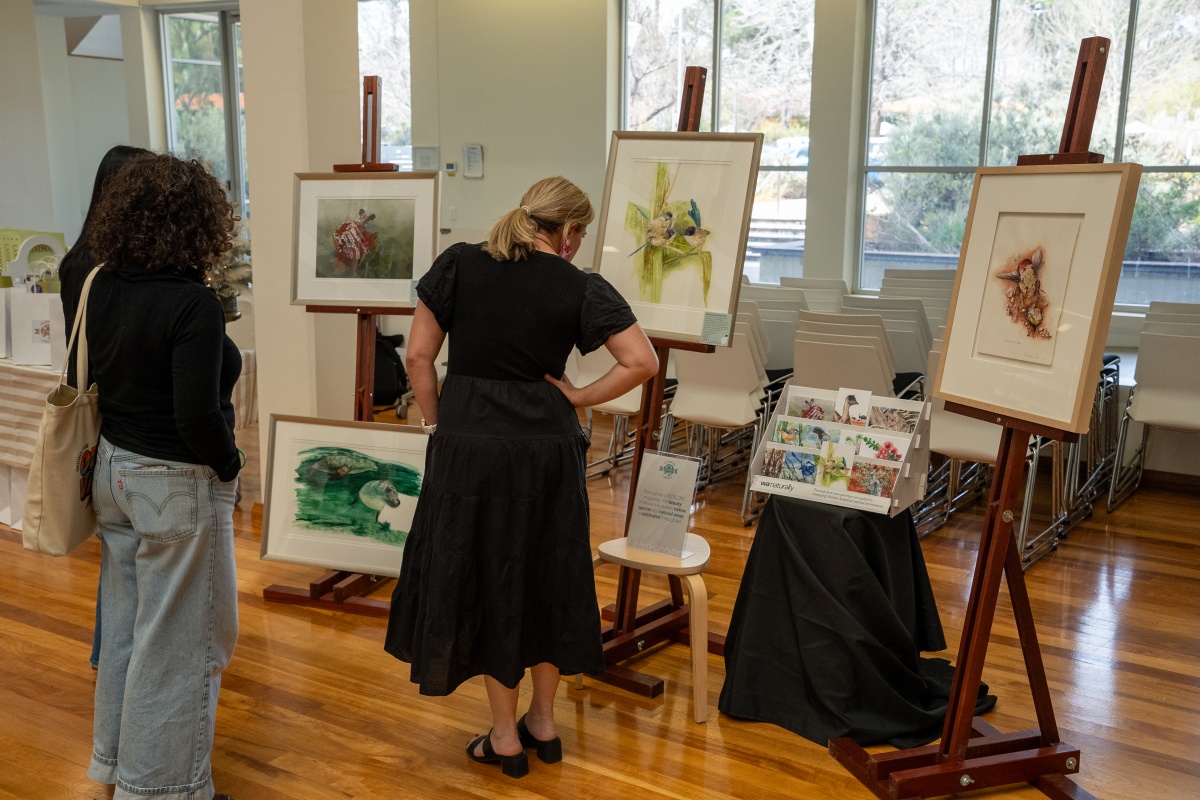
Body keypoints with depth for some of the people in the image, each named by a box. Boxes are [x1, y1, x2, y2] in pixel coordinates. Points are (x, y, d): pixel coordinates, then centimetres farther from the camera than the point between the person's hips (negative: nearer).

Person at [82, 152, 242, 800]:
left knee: (124, 623, 22)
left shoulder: (103, 288, 0)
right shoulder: (192, 303, -23)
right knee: (181, 641, 7)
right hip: (178, 485, -8)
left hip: (115, 470, 8)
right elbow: (199, 415, -24)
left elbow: (98, 375, 9)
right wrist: (227, 465, -9)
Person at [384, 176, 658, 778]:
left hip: (468, 444, 0)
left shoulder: (458, 265, -1)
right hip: (546, 445, 0)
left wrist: (435, 424, 8)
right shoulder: (580, 288, -4)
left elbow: (419, 355, -1)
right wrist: (577, 397, -1)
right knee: (548, 576, 18)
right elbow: (642, 362, -10)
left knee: (484, 578, 12)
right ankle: (543, 722, 32)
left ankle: (505, 739, 23)